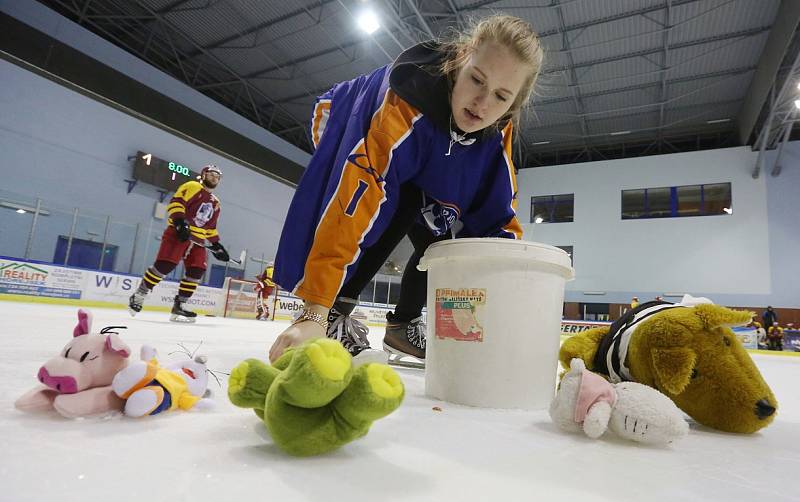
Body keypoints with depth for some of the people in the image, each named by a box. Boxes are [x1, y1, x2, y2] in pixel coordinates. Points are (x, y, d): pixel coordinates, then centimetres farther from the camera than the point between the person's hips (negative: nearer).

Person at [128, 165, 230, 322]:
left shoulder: (215, 203, 23)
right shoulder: (192, 187, 1)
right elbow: (176, 202, -12)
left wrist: (216, 244, 18)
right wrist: (180, 221, -26)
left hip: (197, 240, 7)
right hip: (179, 232, -7)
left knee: (196, 271, -4)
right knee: (165, 264, -17)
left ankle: (179, 305, 5)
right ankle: (138, 296, 0)